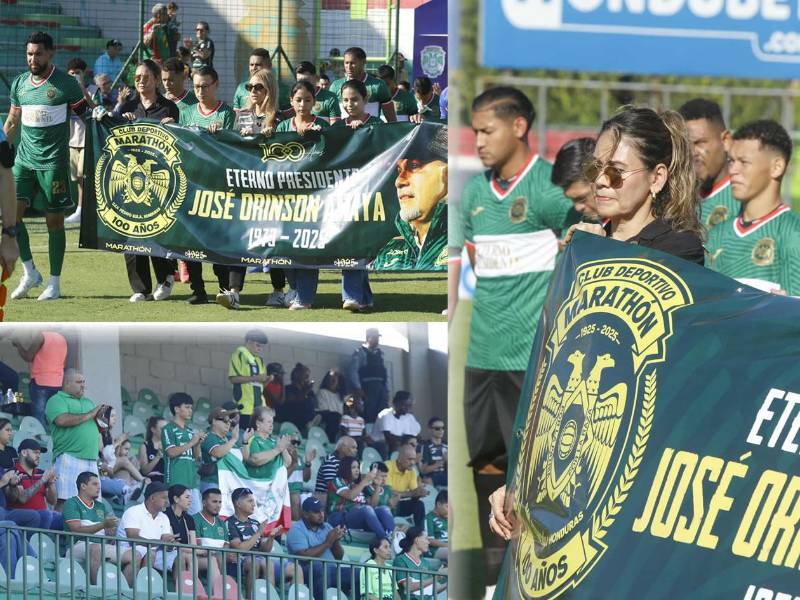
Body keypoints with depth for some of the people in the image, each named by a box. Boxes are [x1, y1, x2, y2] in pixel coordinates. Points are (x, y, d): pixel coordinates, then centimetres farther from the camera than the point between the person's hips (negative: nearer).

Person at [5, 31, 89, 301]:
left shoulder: (66, 84, -6)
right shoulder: (20, 84, 9)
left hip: (54, 162, -5)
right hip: (24, 159, 5)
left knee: (54, 220, 0)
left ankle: (54, 282, 9)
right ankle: (30, 273, 5)